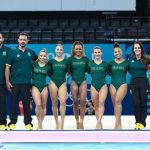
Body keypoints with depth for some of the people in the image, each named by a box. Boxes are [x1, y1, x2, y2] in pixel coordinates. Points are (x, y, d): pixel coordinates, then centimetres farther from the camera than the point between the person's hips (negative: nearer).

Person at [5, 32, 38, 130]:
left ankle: (28, 123, 11)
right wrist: (7, 82, -6)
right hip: (14, 83, -1)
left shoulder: (31, 53, 8)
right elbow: (7, 68, 0)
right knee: (14, 103, 2)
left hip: (27, 83, 1)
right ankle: (12, 122, 10)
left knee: (27, 104, 4)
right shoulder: (13, 53, 1)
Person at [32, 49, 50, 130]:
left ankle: (40, 123, 17)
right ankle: (39, 124, -3)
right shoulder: (34, 64, -1)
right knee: (38, 105, -15)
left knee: (43, 106, 5)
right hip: (35, 86, -2)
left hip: (44, 87, 2)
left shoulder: (48, 66, 3)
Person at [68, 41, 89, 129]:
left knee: (83, 101, -9)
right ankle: (77, 121, 14)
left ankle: (81, 122, -5)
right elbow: (68, 71, 4)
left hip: (83, 81, 0)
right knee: (75, 102, 3)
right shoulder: (71, 59, 3)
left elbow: (87, 70, 11)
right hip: (74, 81, 0)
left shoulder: (86, 59, 6)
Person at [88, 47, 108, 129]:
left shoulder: (105, 63, 3)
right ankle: (99, 124, 14)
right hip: (94, 86, 2)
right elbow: (88, 71, 10)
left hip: (103, 85, -2)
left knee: (101, 103, -21)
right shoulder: (90, 63, 4)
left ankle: (98, 121, -30)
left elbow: (109, 72, 13)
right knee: (96, 105, 5)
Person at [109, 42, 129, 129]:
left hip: (122, 84, -4)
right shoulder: (111, 63, 8)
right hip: (113, 84, 4)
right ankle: (119, 124, 10)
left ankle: (117, 123, -27)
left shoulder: (126, 62, 2)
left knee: (118, 101, -24)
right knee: (115, 104, 2)